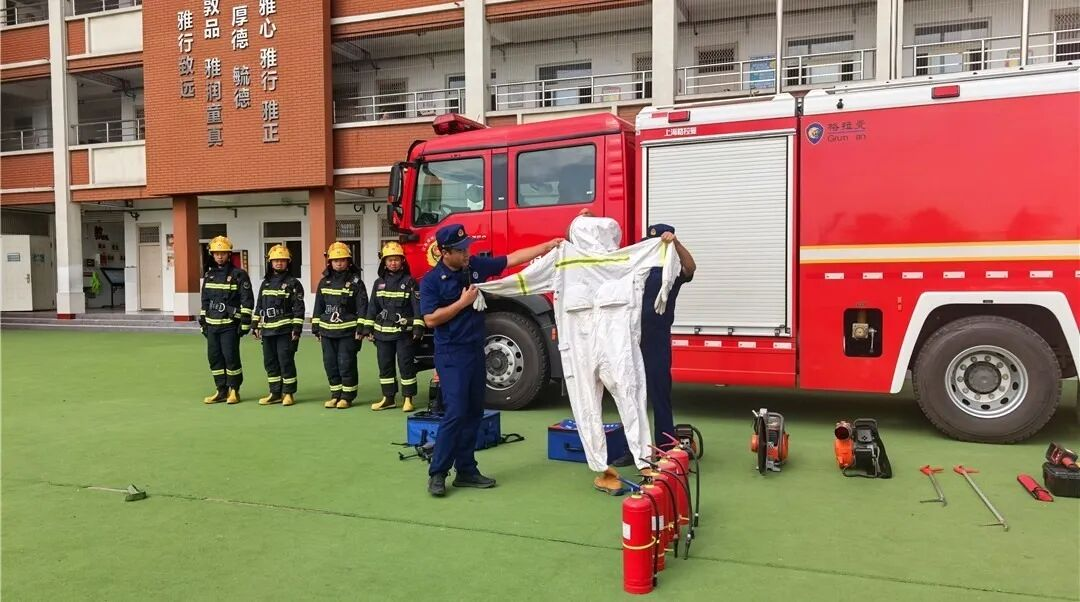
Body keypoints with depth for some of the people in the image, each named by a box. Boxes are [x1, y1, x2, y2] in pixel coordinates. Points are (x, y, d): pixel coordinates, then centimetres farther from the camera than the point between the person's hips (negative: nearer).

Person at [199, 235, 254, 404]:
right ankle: (221, 391, 18)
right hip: (212, 325, 6)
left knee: (231, 356, -5)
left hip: (230, 325, -6)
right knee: (214, 357, 8)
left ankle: (234, 391, 7)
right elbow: (205, 300, 20)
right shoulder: (209, 275, 14)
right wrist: (203, 322, 16)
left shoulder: (239, 275, -6)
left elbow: (247, 300, -9)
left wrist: (245, 323, -14)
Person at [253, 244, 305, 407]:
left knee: (286, 361, -5)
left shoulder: (293, 283, -3)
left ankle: (288, 393, 6)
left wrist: (297, 328, -13)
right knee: (270, 362, 9)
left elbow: (298, 307, -7)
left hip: (285, 329, -6)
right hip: (267, 330, 6)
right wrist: (255, 325, 13)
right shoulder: (266, 283, 15)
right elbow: (259, 306, 20)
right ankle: (275, 393, 19)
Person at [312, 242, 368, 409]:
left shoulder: (355, 282, -2)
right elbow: (318, 306, 14)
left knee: (346, 364, -3)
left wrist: (361, 328, -11)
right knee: (330, 363, 8)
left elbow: (362, 306, -5)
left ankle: (347, 397, 7)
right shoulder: (324, 282, 11)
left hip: (348, 331, -5)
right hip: (327, 331, 5)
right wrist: (316, 328, 11)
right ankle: (336, 394, 20)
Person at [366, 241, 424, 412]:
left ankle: (408, 398, 9)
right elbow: (372, 306, 13)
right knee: (384, 365, 10)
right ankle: (388, 398, 21)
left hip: (404, 332, -5)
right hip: (383, 332, 5)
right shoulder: (379, 283, 10)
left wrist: (418, 327, -13)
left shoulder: (409, 281, -3)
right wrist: (368, 327, 9)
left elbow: (417, 305, -7)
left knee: (406, 364, -1)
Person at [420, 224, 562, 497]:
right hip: (451, 354, -6)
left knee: (474, 412, 9)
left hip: (475, 351, 6)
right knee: (455, 413, -12)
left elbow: (513, 258, 7)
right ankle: (437, 473, 0)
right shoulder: (431, 280, -10)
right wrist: (463, 301, -15)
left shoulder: (476, 266, 4)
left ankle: (466, 470, 19)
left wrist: (549, 246, 4)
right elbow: (431, 319, -16)